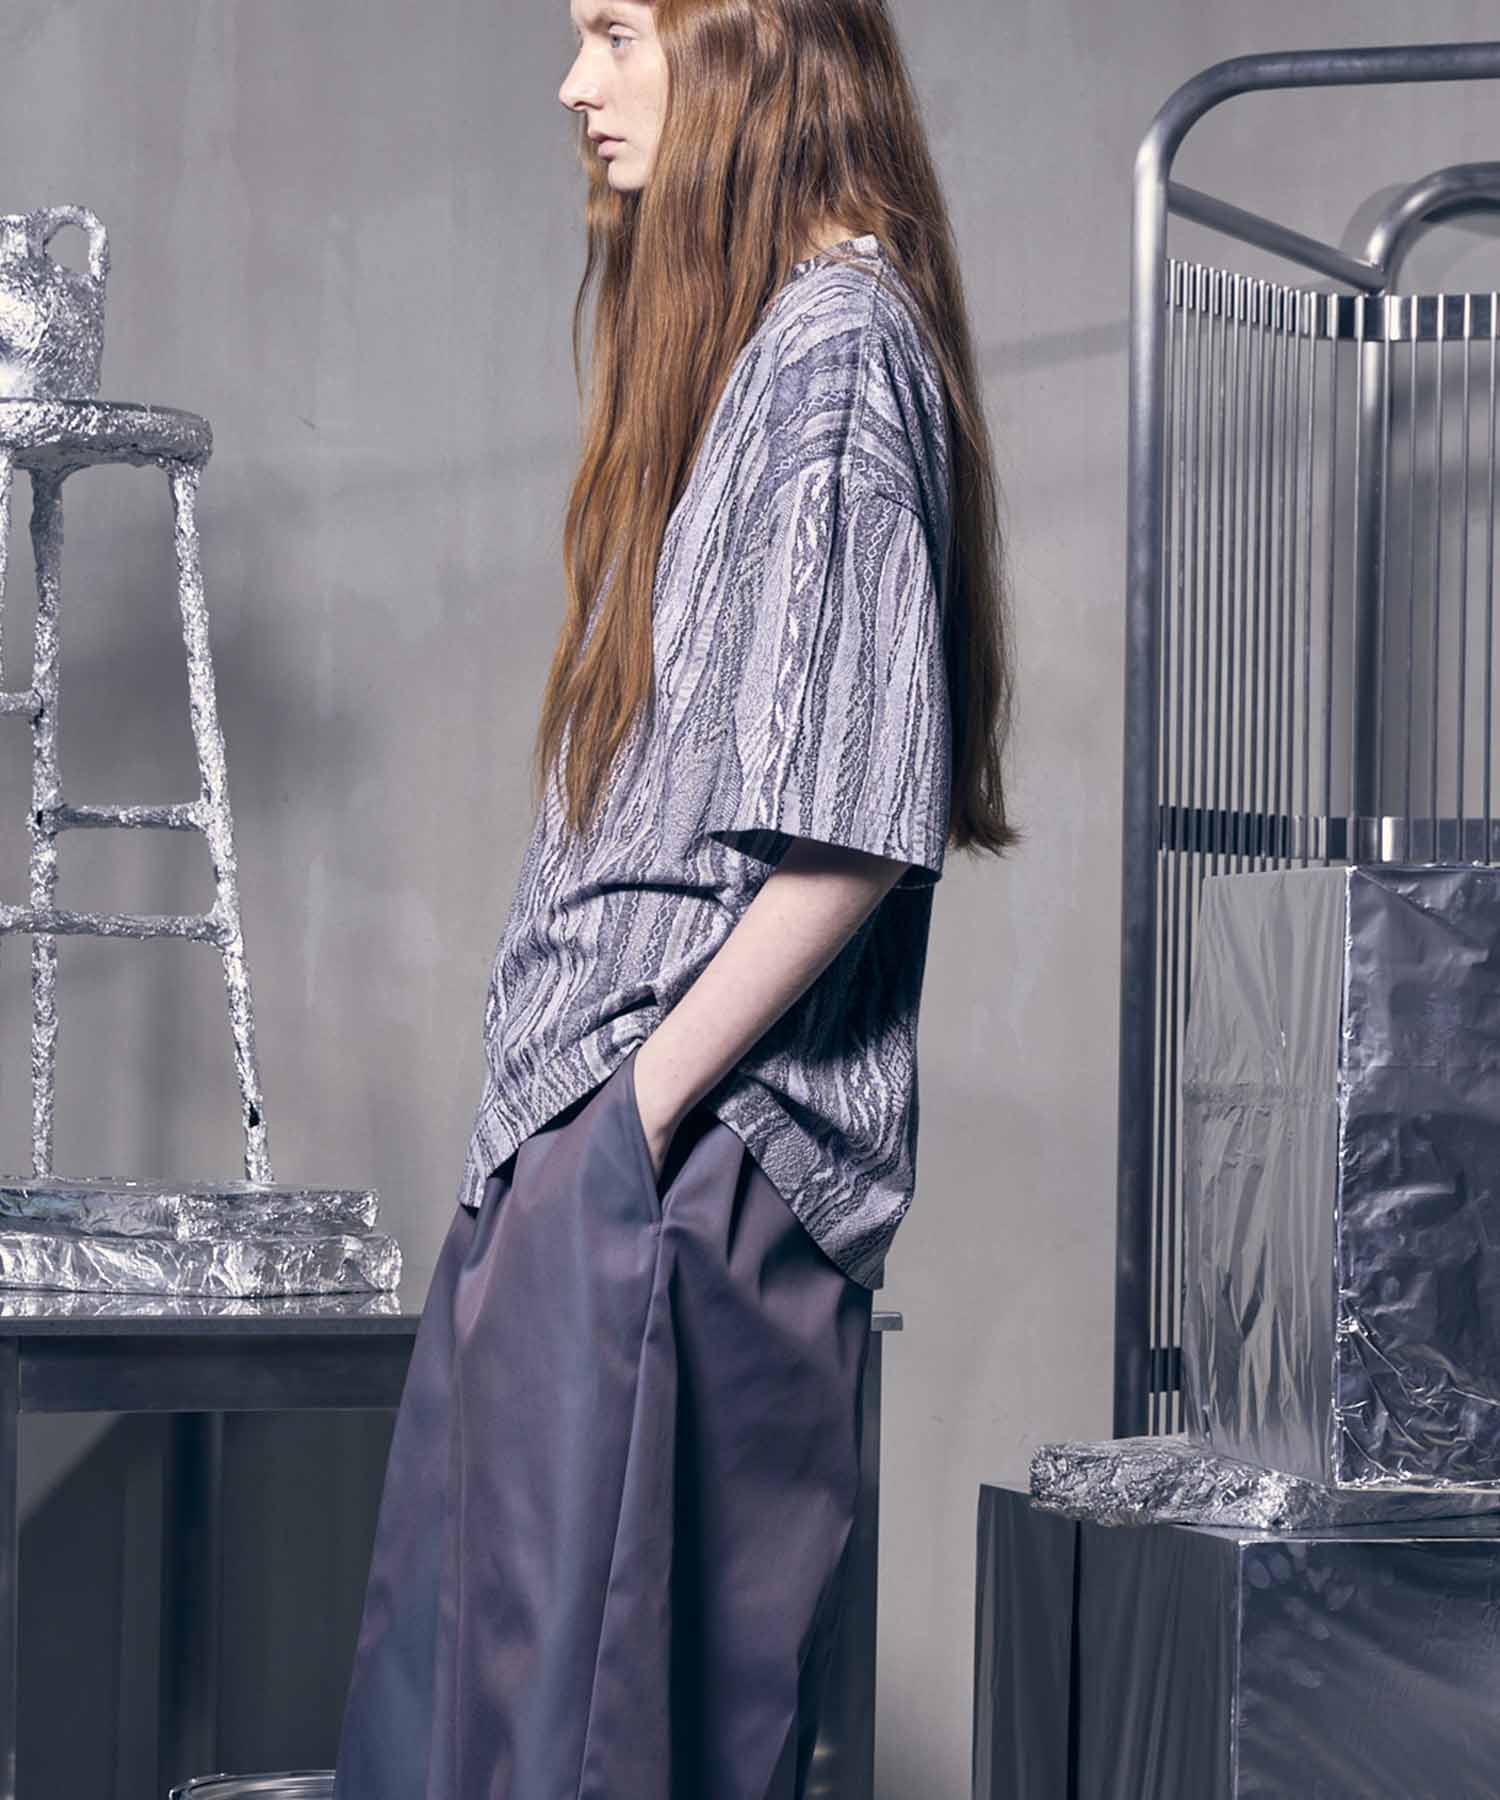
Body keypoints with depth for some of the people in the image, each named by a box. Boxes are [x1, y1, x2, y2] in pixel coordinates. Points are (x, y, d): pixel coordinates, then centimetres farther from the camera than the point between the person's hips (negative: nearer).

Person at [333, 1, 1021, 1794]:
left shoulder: (837, 342, -12)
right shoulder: (728, 334, 19)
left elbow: (848, 818, -20)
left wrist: (647, 1101, -16)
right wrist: (577, 1113, 15)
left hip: (685, 1162, -10)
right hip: (590, 1136, 10)